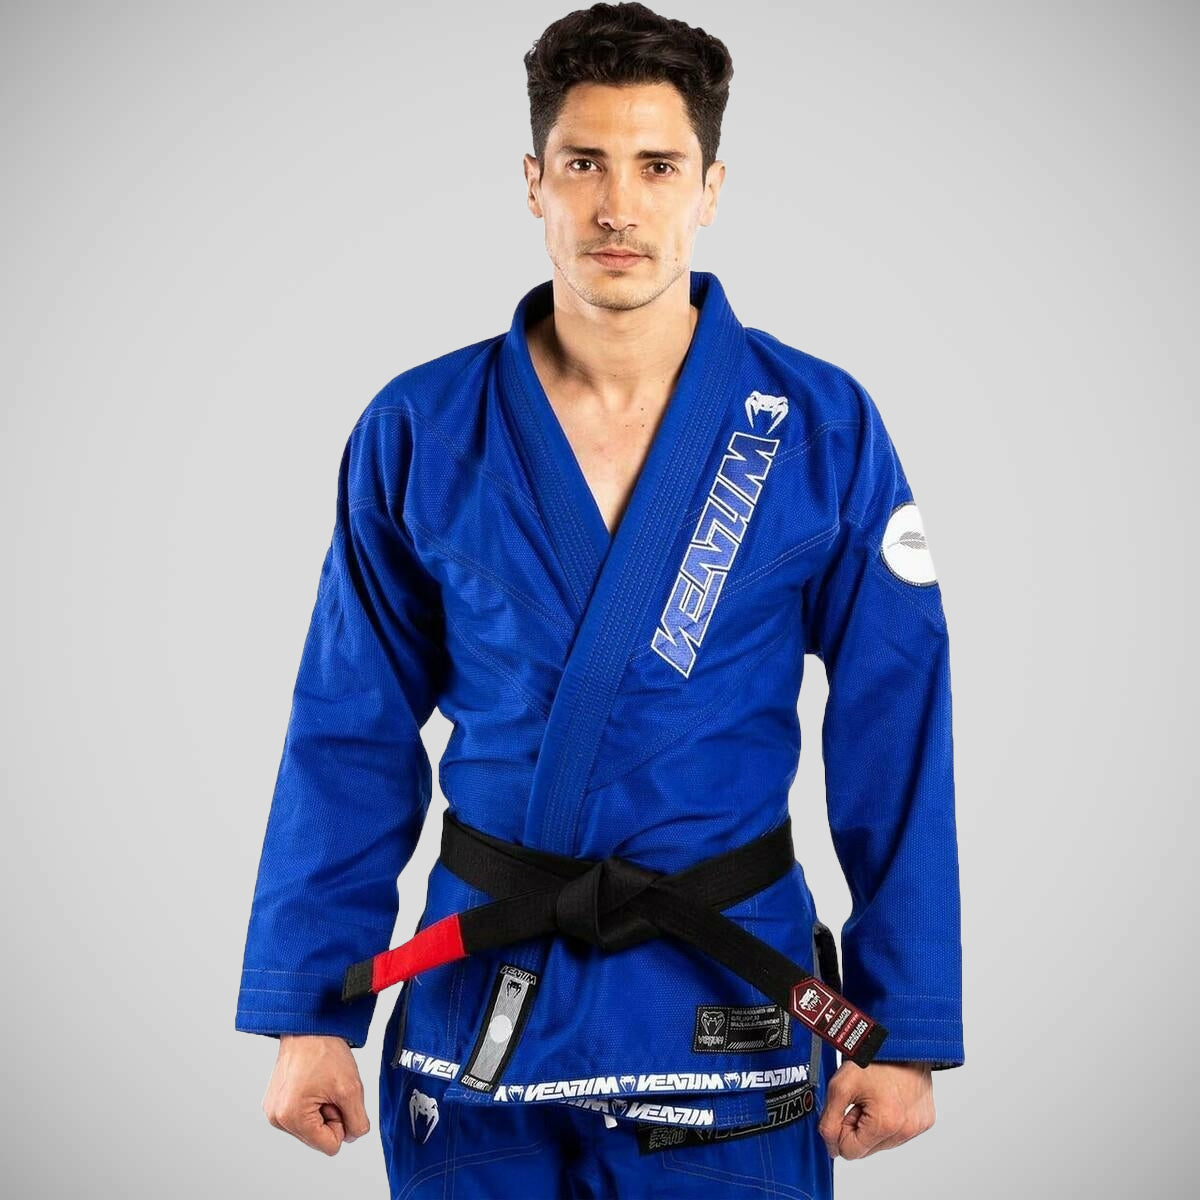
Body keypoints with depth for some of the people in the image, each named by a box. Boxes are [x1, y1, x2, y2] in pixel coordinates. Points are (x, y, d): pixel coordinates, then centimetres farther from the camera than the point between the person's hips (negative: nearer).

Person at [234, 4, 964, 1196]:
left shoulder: (822, 430, -7)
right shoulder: (417, 433, -4)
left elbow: (894, 745, -4)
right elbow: (352, 740, 0)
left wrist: (903, 1030, -5)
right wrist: (310, 1011, -1)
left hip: (724, 1009, -1)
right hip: (474, 1007, 1)